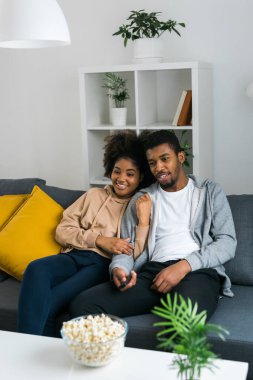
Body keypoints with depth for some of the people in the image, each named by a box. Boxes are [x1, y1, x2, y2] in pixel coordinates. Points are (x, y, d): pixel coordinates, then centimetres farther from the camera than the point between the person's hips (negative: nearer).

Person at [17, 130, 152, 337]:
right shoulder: (94, 195, 22)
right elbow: (62, 231, 12)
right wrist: (100, 240, -2)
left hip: (104, 264, -3)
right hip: (75, 256, 4)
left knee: (48, 304, -30)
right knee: (37, 269, -32)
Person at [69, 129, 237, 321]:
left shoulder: (210, 191, 15)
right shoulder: (140, 199, 22)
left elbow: (228, 242, 4)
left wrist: (185, 265, -12)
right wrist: (118, 268, -9)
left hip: (198, 270, -3)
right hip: (153, 271, 4)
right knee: (82, 305, -22)